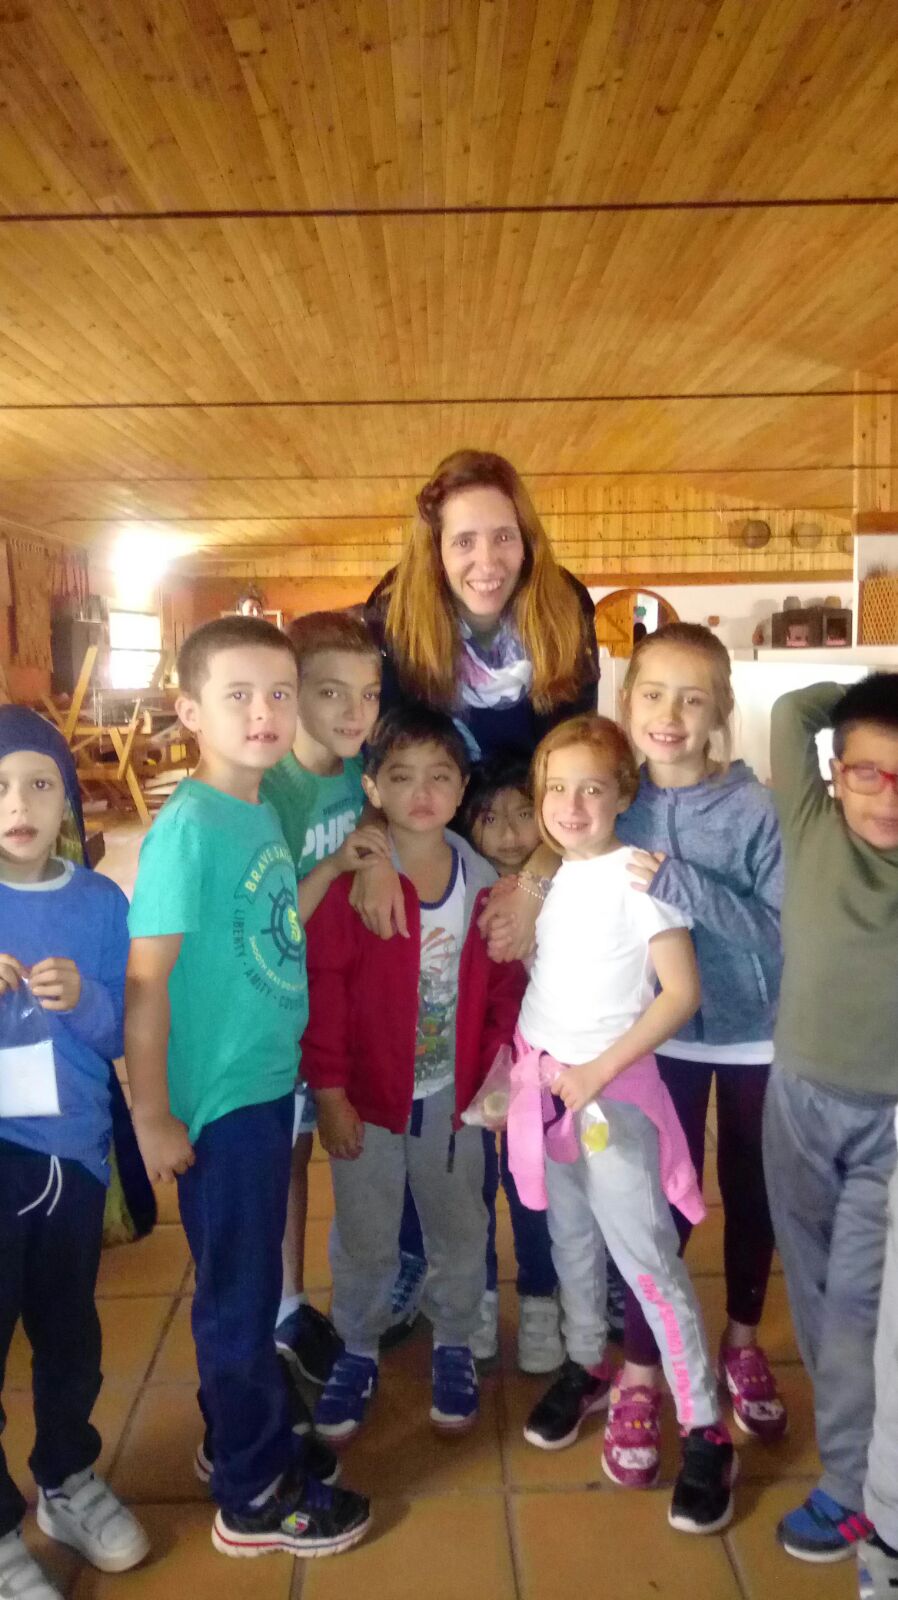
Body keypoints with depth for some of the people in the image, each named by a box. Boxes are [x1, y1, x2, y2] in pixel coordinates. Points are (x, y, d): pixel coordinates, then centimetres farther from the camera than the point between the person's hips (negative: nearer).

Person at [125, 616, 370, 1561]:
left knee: (251, 1282, 23)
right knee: (238, 1294, 9)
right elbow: (144, 978, -20)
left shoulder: (261, 812, 4)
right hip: (218, 1097, -8)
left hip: (267, 1083, 8)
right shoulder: (188, 826, -21)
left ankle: (237, 1437, 43)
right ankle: (255, 1495, 29)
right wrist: (151, 1115, -17)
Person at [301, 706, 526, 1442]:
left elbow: (506, 988, 2)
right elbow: (323, 989, -14)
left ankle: (454, 1346, 41)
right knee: (364, 1240, 15)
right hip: (367, 1095, -2)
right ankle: (358, 1353, 37)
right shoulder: (348, 882, -16)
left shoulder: (484, 884, -6)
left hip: (453, 1095, 3)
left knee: (459, 1231, 18)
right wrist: (329, 1091, -12)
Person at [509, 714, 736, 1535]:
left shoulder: (637, 875, -14)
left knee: (647, 1259, -1)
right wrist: (521, 1064, 4)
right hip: (544, 1082, 6)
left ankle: (706, 1432, 12)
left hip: (612, 1089, -6)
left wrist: (597, 1073, -18)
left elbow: (682, 992, -17)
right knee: (572, 1242, 19)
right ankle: (586, 1368, 39)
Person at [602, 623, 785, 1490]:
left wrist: (682, 886, -31)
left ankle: (742, 1343, 41)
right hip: (665, 1033, 1)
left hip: (757, 1032, 0)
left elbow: (787, 931, -23)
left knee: (752, 1193, 16)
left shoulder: (758, 810, -16)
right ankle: (639, 1374, 21)